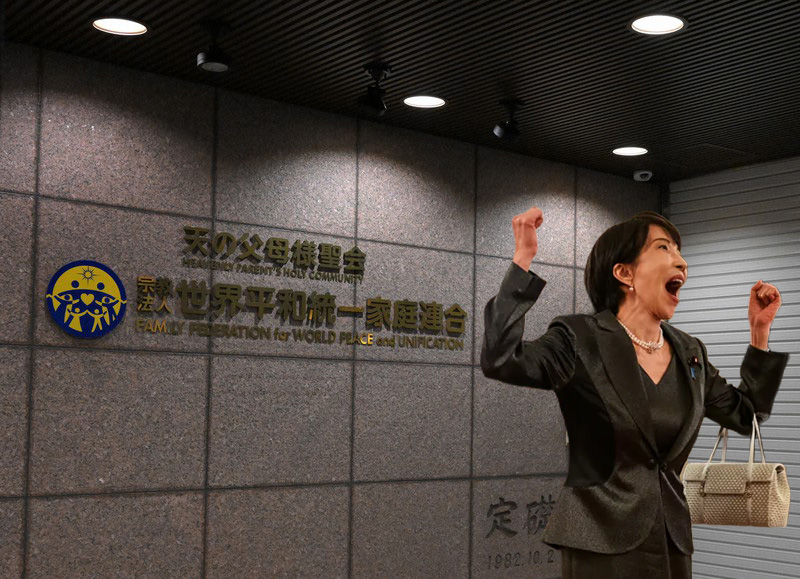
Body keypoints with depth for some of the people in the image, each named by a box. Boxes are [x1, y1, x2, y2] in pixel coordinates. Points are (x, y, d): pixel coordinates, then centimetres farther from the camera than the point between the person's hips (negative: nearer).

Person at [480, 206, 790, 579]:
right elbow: (500, 361, -24)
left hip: (671, 541, 6)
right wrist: (522, 261, -24)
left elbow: (746, 415, 20)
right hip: (602, 542, -6)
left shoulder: (690, 353, 9)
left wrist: (760, 330, 13)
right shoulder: (581, 340, -9)